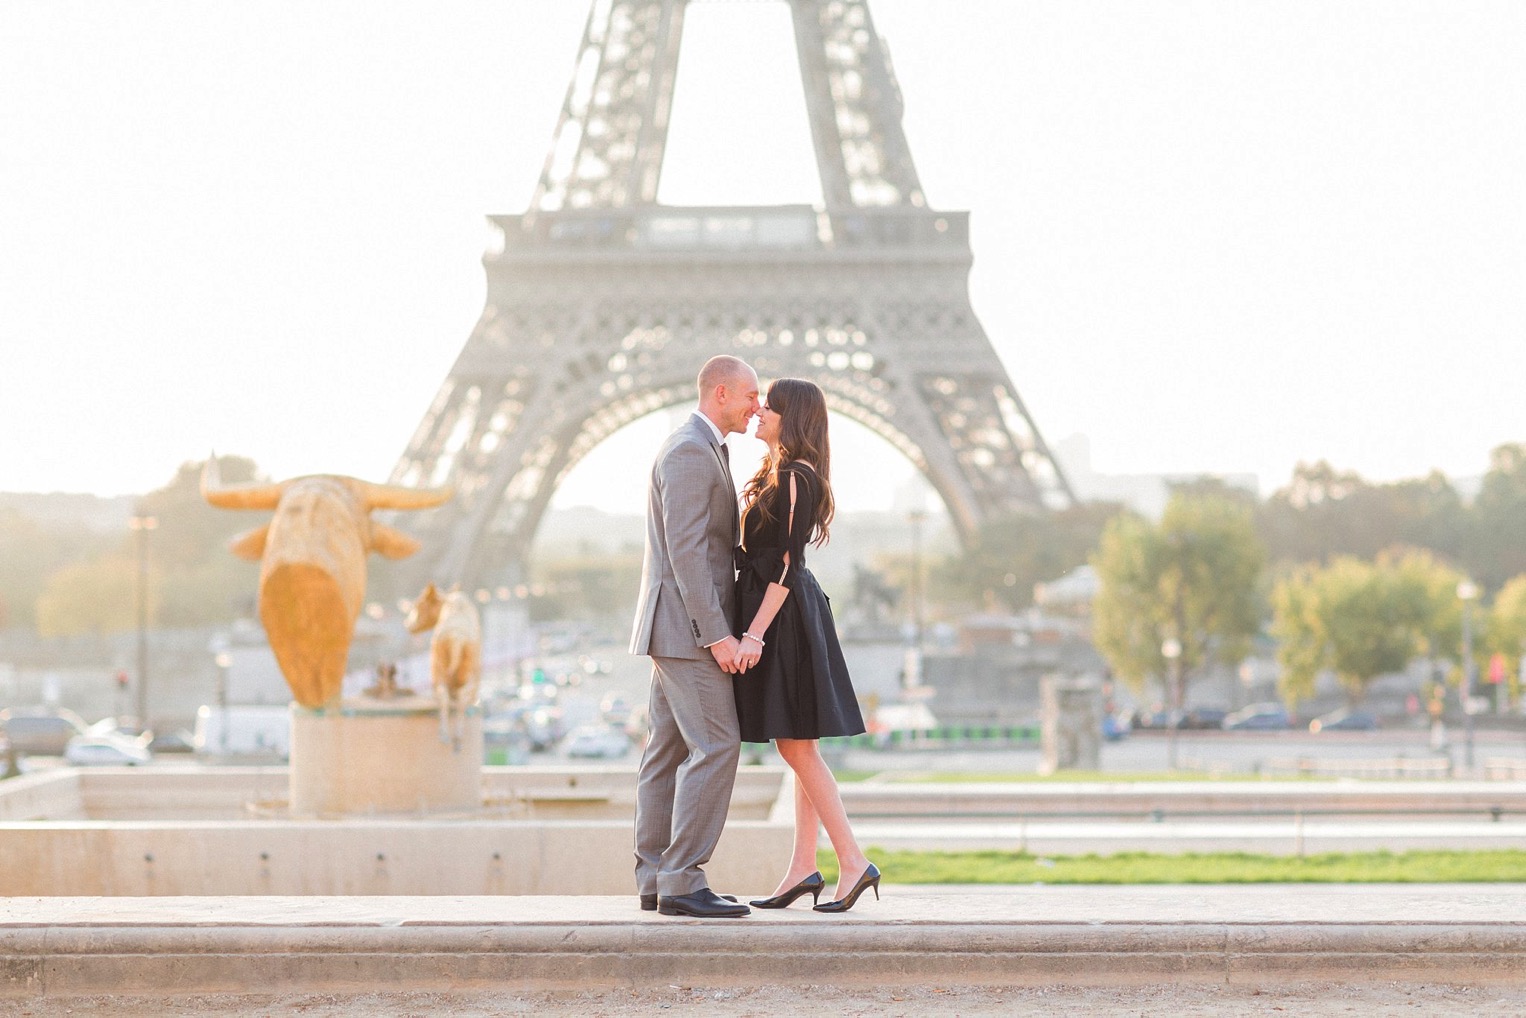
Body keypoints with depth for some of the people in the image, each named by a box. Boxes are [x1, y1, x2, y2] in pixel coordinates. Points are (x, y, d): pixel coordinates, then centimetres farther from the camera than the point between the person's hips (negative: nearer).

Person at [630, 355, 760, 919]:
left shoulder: (698, 450, 19)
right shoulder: (690, 450, -14)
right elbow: (684, 551, -21)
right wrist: (717, 634, -23)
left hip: (680, 629, 11)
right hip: (687, 624, -11)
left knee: (670, 751, 9)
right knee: (715, 747, -12)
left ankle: (656, 881, 10)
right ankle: (682, 882, -12)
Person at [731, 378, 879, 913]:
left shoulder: (796, 479, -15)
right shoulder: (781, 474, 15)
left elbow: (786, 564, -20)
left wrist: (755, 632, -22)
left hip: (784, 616, -10)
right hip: (785, 614, 10)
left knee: (796, 745, -9)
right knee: (799, 748, 9)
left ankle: (853, 863, -9)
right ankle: (803, 868, 12)